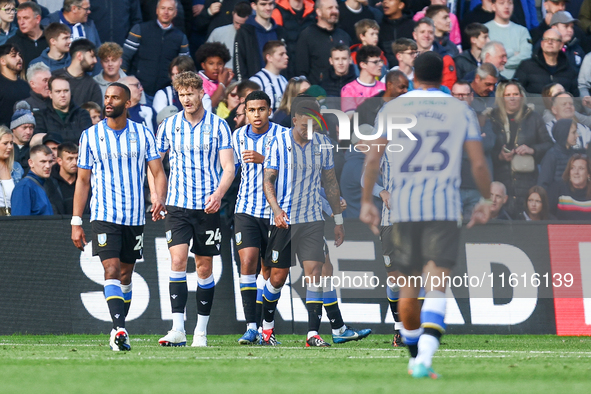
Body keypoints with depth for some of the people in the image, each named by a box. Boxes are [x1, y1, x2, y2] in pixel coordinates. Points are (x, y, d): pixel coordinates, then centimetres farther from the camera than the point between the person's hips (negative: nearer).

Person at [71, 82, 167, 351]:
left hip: (135, 216, 2)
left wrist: (159, 199, -19)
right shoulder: (90, 136, 3)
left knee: (125, 275, 10)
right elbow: (82, 181, 7)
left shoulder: (143, 135, 4)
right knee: (112, 270, -17)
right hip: (104, 215, -2)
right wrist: (76, 222, 2)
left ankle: (118, 332, 21)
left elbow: (158, 173, 2)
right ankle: (119, 330, -27)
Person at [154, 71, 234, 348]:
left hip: (208, 207, 0)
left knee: (204, 266, 5)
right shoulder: (168, 126, 5)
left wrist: (218, 194, -21)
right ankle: (178, 329, -19)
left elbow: (228, 167, -3)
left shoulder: (218, 126, 0)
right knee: (178, 260, -14)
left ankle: (201, 330, 14)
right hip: (177, 205, 1)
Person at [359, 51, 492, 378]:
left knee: (409, 285, 15)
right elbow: (479, 164, 3)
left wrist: (366, 202, 8)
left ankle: (415, 358, 27)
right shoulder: (461, 111, 6)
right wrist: (486, 201, 16)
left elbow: (372, 159, 1)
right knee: (436, 284, -9)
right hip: (444, 205, -2)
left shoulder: (392, 108, 7)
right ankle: (425, 356, -28)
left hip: (403, 205, 2)